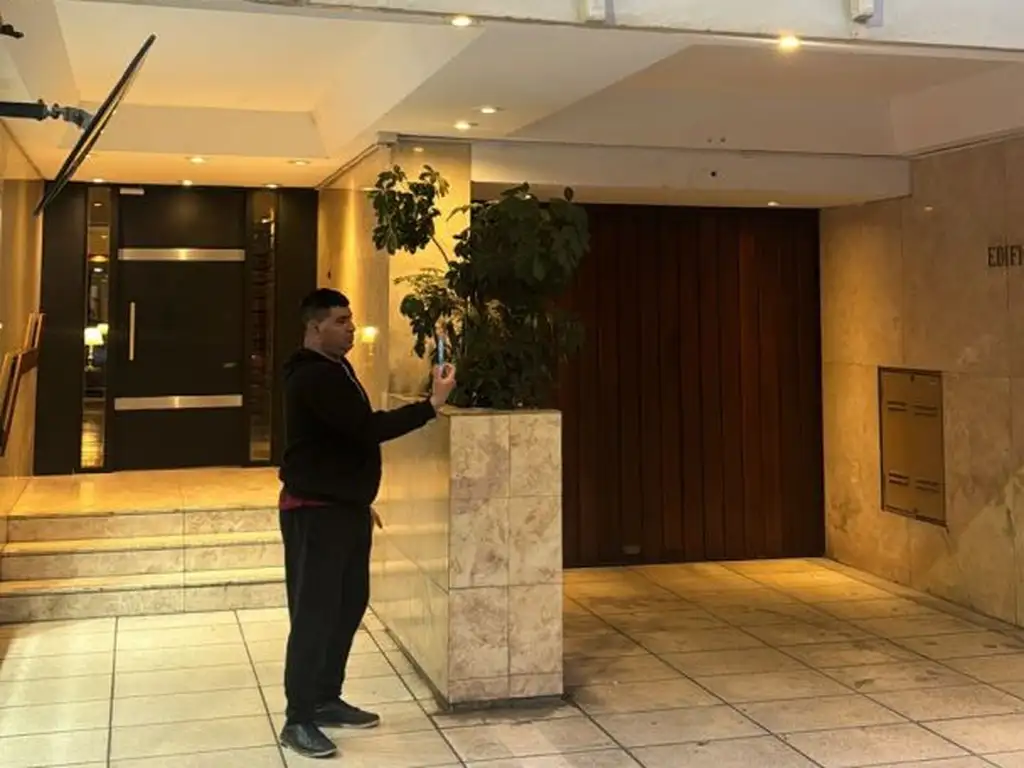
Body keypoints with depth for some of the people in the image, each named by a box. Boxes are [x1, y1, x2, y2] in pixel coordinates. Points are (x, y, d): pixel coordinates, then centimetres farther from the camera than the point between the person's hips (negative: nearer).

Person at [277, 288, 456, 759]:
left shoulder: (335, 368, 13)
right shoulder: (312, 378, -20)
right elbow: (367, 428, -27)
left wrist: (361, 499, 22)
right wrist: (432, 405, -27)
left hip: (344, 507, 10)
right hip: (315, 512, -10)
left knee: (348, 605, 14)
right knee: (314, 613, -6)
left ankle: (325, 700, 25)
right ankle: (297, 720, 2)